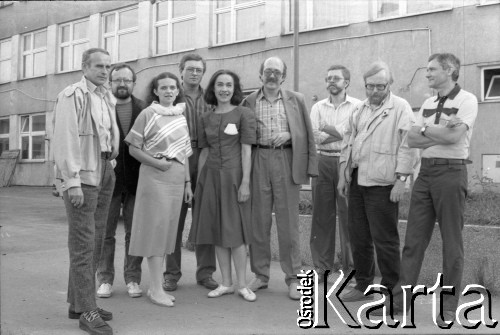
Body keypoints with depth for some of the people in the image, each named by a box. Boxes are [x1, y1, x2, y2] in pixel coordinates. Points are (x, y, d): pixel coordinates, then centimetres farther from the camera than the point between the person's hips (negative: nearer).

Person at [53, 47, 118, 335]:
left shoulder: (108, 97, 15)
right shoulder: (73, 95, -8)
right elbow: (65, 140, -14)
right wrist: (72, 182, -19)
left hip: (105, 174, 8)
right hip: (81, 175, -8)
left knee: (95, 242, 12)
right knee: (84, 243, -5)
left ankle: (77, 303, 24)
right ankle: (87, 311, 1)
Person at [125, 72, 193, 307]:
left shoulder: (181, 116, 14)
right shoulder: (148, 114, -2)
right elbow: (133, 148, -4)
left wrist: (187, 182, 13)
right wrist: (155, 162, -16)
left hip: (177, 178, 6)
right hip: (155, 176, -6)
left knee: (168, 230, 7)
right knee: (156, 228, -5)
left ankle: (156, 285, 16)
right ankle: (156, 288, 2)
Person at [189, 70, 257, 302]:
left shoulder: (244, 114, -2)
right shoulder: (206, 118, 10)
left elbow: (246, 151, -6)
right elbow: (204, 152, 12)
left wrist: (245, 182, -12)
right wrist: (199, 182, 8)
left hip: (233, 176, -4)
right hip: (210, 177, 4)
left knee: (235, 231, 0)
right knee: (217, 231, 7)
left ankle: (242, 285, 10)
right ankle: (226, 283, 17)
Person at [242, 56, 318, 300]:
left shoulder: (296, 100, 9)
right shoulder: (249, 102, 9)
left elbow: (307, 134, 9)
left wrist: (289, 135, -7)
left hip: (286, 161, -1)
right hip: (258, 161, 1)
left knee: (288, 222, 1)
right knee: (258, 221, 6)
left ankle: (293, 278, 12)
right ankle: (260, 275, 19)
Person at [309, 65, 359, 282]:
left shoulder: (357, 106, 4)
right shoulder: (318, 107, 12)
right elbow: (316, 137, -2)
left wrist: (329, 130, -8)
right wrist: (342, 134, -9)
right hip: (323, 163, 3)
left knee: (348, 215, -1)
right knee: (321, 215, 6)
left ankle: (351, 266, 12)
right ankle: (321, 266, 15)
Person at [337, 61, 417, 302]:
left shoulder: (400, 108, -4)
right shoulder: (359, 110, 15)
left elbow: (407, 145, -10)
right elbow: (348, 142, 17)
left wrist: (401, 179, -15)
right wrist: (343, 175, 13)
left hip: (382, 184, -6)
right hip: (357, 181, 7)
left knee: (385, 240, -2)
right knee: (358, 237, 12)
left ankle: (391, 291, 11)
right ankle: (363, 285, 26)